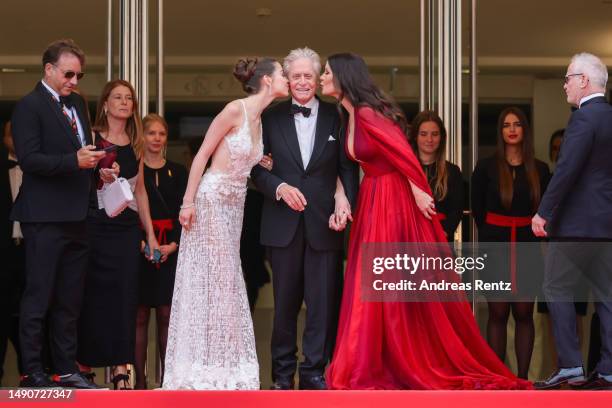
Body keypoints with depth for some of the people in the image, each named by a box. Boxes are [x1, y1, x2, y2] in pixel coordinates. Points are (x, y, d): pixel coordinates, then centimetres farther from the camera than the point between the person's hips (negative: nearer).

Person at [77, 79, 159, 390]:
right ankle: (85, 364, 9)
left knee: (125, 295, -3)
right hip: (95, 223, -4)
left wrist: (151, 234, 17)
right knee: (93, 294, -2)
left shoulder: (135, 144, 15)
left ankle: (121, 370, -2)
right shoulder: (91, 138, 0)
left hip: (127, 227, 4)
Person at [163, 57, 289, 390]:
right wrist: (188, 202, -17)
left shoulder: (259, 120, 12)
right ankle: (202, 366, -2)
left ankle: (223, 364, 11)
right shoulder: (235, 110, -12)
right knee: (207, 281, -6)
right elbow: (202, 154, -12)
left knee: (225, 282, 8)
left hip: (234, 205, 8)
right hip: (211, 200, -8)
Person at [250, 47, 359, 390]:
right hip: (284, 222, 1)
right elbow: (257, 168, 5)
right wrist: (280, 188, -13)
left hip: (323, 223, 0)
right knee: (285, 301, 7)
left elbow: (348, 169, 4)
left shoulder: (336, 118, 5)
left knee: (322, 300, 0)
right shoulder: (272, 118, 6)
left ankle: (314, 372, 8)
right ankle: (283, 373, 16)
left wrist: (346, 202, -11)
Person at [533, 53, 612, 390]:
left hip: (577, 222, -8)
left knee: (557, 289, 0)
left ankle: (570, 367, -3)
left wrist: (543, 212, -16)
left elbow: (566, 170, -21)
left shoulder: (583, 118, -14)